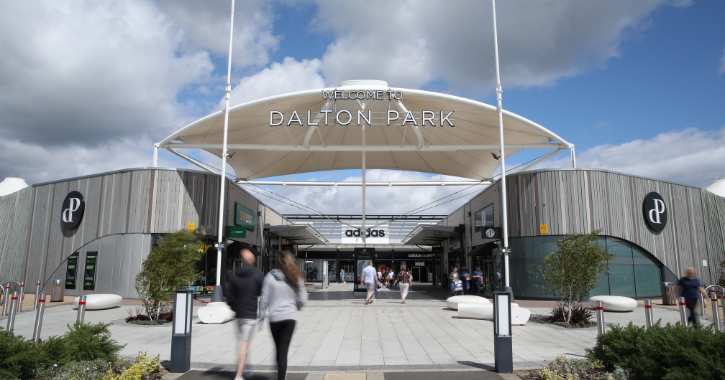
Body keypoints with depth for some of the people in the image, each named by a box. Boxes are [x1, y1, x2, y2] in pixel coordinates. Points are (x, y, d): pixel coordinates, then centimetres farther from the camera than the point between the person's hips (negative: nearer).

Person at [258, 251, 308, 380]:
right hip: (290, 317, 0)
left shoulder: (270, 277, -4)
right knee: (283, 350, 1)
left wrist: (260, 321, 2)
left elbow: (264, 301, -5)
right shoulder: (296, 279, 0)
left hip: (274, 318, 0)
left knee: (279, 350, 17)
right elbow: (303, 300, 1)